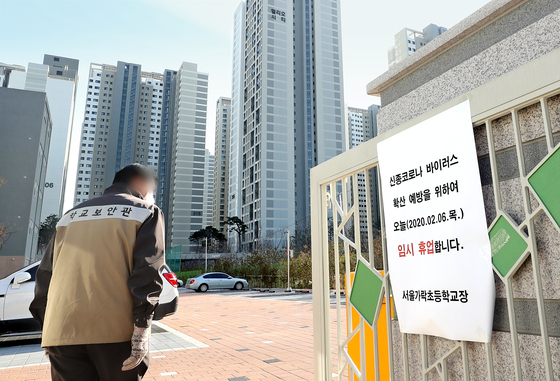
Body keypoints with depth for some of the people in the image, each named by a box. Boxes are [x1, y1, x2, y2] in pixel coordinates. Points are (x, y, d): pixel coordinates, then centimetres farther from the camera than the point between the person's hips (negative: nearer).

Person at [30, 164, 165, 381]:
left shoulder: (71, 215, 21)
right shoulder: (146, 211, 5)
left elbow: (46, 274, 18)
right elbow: (148, 271, -8)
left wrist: (48, 327, 21)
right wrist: (142, 328, -11)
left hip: (62, 331, 4)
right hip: (115, 330, -4)